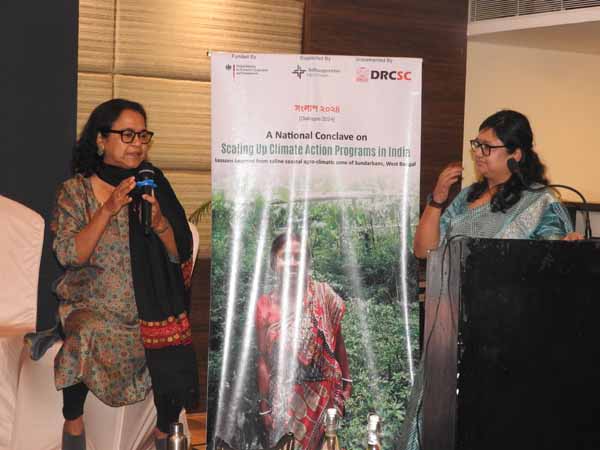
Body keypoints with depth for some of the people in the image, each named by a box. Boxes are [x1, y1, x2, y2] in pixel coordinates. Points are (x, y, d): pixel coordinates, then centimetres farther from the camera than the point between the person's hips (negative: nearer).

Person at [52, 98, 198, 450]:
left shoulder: (154, 185, 7)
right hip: (95, 305, -2)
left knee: (176, 366, -23)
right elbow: (69, 256, -11)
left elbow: (181, 255, 2)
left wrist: (158, 220, -17)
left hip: (153, 307, 2)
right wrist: (108, 210, -21)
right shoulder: (75, 191, 2)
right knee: (86, 336, -35)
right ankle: (73, 421, -9)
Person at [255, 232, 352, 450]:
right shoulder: (265, 305, -1)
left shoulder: (323, 295, -2)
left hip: (324, 392, 0)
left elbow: (337, 341, 5)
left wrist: (346, 382, 5)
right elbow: (263, 359, 0)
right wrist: (264, 406, -1)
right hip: (284, 396, 0)